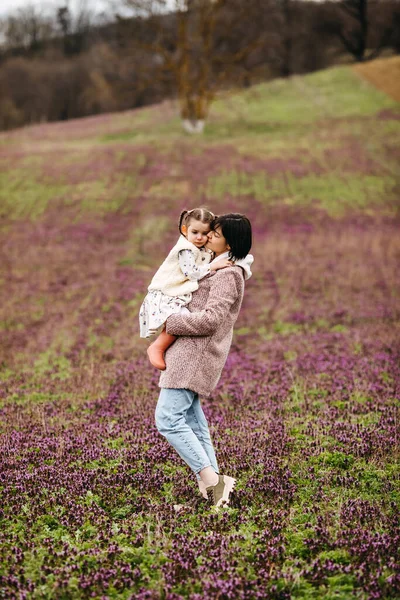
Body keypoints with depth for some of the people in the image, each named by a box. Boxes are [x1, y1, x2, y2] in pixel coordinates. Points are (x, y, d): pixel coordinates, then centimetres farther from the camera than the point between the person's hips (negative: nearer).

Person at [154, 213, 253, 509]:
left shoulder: (227, 275, -15)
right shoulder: (219, 268, 17)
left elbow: (210, 319, -23)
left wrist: (170, 321, -15)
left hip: (197, 353, -11)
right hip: (191, 353, 11)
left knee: (168, 419, -14)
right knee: (193, 422, 12)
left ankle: (211, 479, -14)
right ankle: (213, 484, 14)